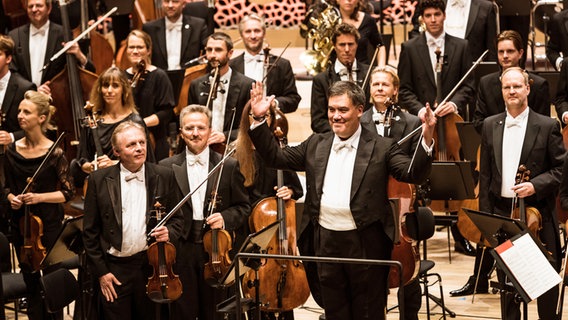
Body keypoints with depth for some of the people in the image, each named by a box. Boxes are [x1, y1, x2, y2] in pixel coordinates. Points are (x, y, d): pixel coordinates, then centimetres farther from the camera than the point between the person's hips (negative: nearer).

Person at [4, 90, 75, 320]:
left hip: (49, 226, -4)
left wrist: (39, 197, -20)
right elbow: (8, 186, 13)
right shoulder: (12, 150, 1)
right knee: (31, 283, 13)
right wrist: (11, 197, -8)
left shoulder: (54, 152, -11)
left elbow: (68, 192, -7)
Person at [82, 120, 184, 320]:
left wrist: (169, 232, -11)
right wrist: (100, 272, -2)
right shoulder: (99, 180, -2)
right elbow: (90, 232, 1)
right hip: (114, 270, -1)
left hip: (152, 266, 1)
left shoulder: (164, 177, 2)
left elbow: (177, 218, 11)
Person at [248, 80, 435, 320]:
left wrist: (426, 140, -28)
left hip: (366, 242, -4)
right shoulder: (316, 145, 8)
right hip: (326, 240, 4)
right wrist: (259, 120, 2)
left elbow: (413, 174, -12)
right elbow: (276, 158, 11)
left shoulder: (381, 147, -4)